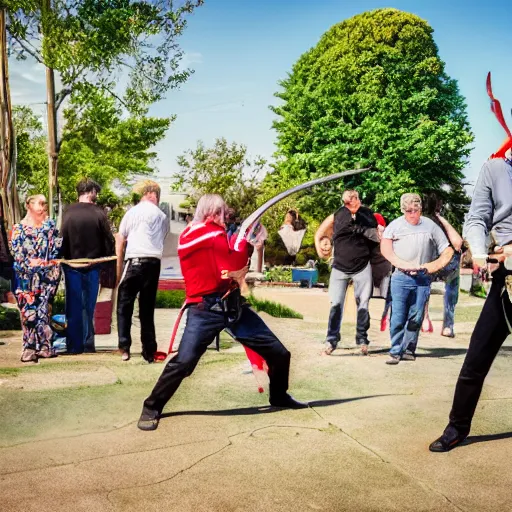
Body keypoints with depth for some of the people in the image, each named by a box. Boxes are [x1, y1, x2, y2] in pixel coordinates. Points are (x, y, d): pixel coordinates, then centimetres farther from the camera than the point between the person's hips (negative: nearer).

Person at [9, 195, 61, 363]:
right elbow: (15, 250, 0)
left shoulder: (50, 226, 12)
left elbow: (57, 247, 8)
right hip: (25, 275, -1)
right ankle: (30, 348, 0)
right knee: (28, 310, -4)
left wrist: (47, 262, -5)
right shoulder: (19, 228, 6)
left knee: (44, 309, -2)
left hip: (47, 274, 1)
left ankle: (44, 346, 3)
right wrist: (29, 263, -12)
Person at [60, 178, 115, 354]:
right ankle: (88, 344, 12)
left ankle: (74, 345, 11)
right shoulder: (98, 213, -9)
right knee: (89, 307, 10)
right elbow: (109, 240, -6)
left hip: (72, 265, 1)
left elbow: (62, 240, -2)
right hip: (92, 266, -1)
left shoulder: (68, 212, -5)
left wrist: (63, 258, 9)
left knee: (73, 307, 9)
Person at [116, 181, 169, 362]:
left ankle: (124, 348, -2)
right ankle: (149, 351, 11)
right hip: (154, 262, 3)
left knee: (124, 306, 6)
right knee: (147, 308, 11)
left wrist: (119, 267, 11)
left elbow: (120, 241, 6)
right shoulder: (162, 217, 13)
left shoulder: (132, 212, 5)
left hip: (134, 261, -3)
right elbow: (162, 239, 11)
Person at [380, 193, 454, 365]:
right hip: (401, 278, -1)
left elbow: (447, 251, 12)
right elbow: (385, 248, -3)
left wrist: (434, 266, -1)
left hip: (423, 279, 2)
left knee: (416, 317, 4)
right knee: (398, 317, -5)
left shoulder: (430, 226, 10)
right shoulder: (395, 225, 6)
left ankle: (408, 350, 14)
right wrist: (403, 264, -12)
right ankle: (395, 351, 1)